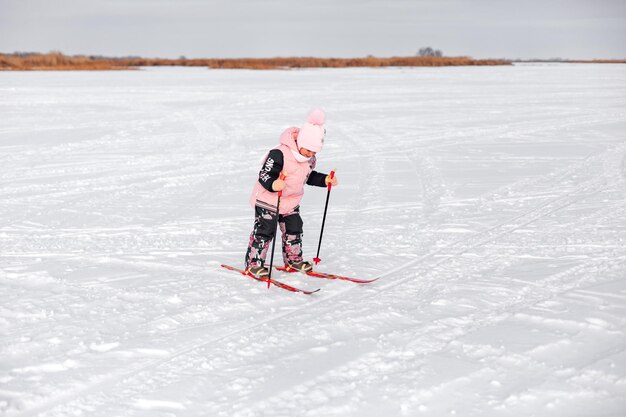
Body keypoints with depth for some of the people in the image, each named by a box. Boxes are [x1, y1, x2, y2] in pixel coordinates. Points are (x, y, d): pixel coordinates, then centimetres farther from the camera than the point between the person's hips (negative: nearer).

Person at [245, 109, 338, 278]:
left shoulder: (310, 159, -1)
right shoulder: (279, 154, -28)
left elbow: (309, 176, 16)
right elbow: (264, 175, -28)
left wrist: (325, 180, 3)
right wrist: (273, 185, -48)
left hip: (292, 201, 7)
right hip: (268, 199, -7)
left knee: (294, 229, 13)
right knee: (265, 230, -4)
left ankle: (293, 259, 31)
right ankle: (253, 263, 6)